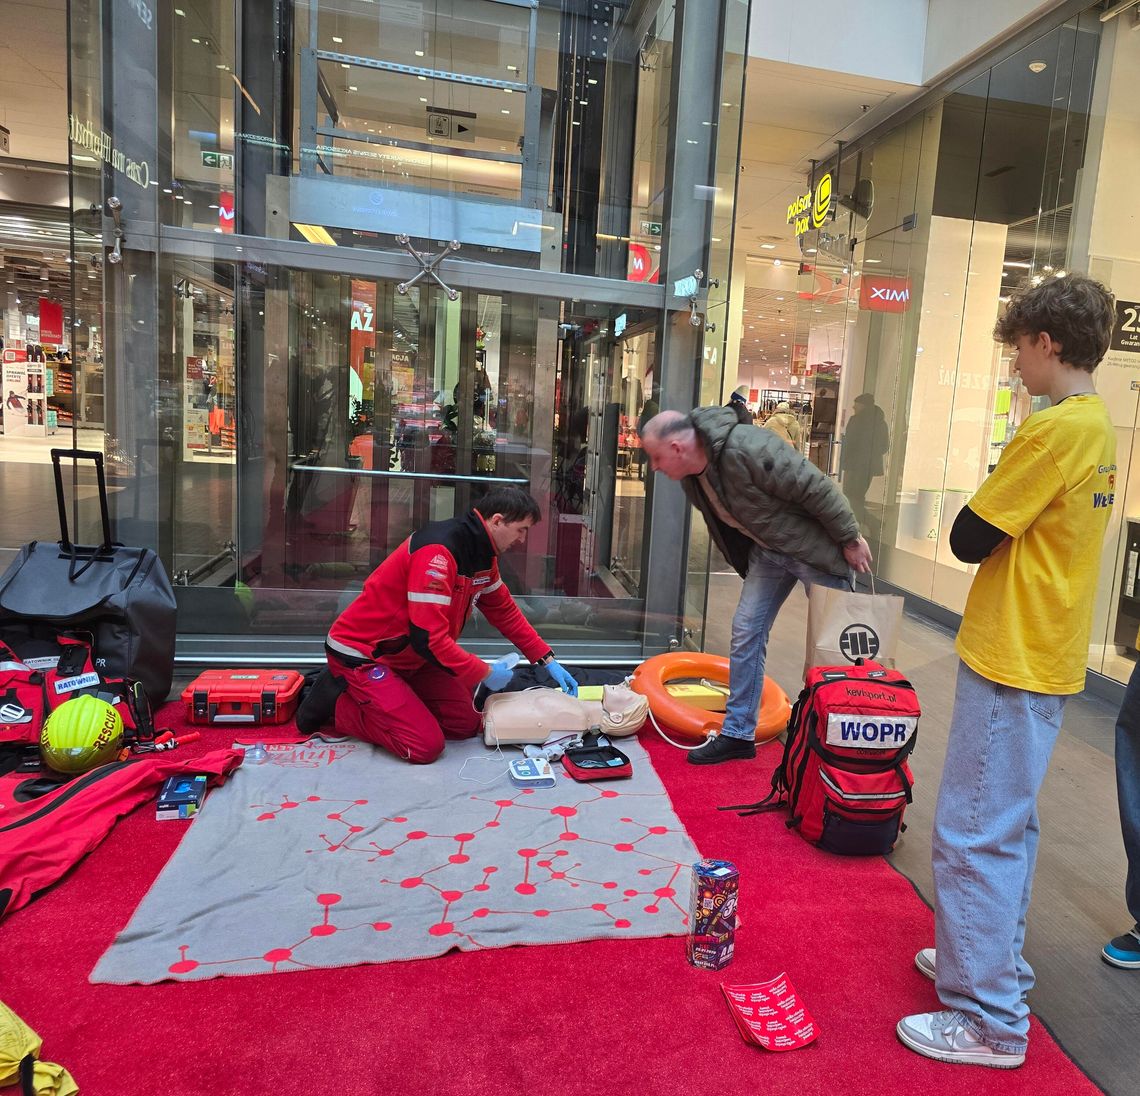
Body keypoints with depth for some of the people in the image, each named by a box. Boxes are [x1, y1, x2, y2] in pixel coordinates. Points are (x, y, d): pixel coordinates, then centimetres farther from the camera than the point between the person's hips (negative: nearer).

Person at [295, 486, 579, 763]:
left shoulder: (482, 553, 0)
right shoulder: (438, 551, -30)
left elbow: (505, 612, 13)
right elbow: (428, 638, -32)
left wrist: (548, 661, 10)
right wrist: (485, 673, -20)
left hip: (409, 656, 9)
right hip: (361, 654, -9)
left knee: (465, 724, 6)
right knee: (425, 746, -17)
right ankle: (337, 703, 1)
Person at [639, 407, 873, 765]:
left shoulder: (747, 449, -33)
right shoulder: (691, 477, -5)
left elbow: (816, 488, -26)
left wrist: (850, 539, -18)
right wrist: (746, 559, 17)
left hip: (815, 547, -7)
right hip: (767, 550, 8)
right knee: (746, 632, 3)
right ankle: (738, 734, 14)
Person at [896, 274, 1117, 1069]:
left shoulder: (1055, 428, -18)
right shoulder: (1099, 426, 12)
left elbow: (969, 539, -17)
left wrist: (990, 519, 0)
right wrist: (1009, 523, 2)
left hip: (1012, 661, -10)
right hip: (1049, 655, 10)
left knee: (974, 834, -2)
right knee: (1010, 825, 20)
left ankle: (989, 1019, 10)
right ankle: (994, 961, 35)